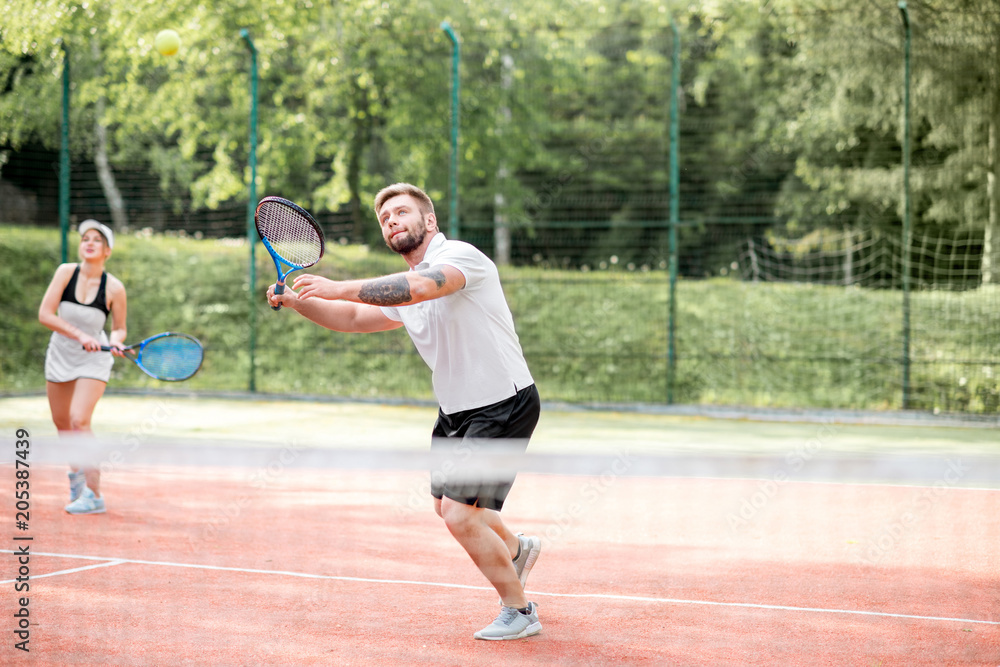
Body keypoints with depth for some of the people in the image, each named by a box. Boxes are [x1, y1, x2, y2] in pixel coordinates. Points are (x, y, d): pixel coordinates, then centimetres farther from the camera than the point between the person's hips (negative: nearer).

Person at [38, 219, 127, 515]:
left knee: (79, 421, -19)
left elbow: (120, 328, 1)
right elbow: (45, 314, -14)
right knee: (62, 423, 14)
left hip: (93, 359, -3)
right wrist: (79, 335, -23)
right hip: (60, 354, 3)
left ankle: (94, 495, -14)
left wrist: (115, 341, -22)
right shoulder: (66, 272, -11)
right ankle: (76, 471, 44)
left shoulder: (114, 288, -13)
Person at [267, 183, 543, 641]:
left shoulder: (460, 256, -17)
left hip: (504, 406, -10)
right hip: (455, 410, 10)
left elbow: (422, 287, -37)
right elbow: (355, 318, 18)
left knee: (460, 514, -15)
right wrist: (297, 302, 1)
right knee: (447, 506, 23)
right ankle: (515, 550, 52)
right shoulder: (403, 291, 11)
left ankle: (519, 611, 4)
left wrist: (339, 288, -41)